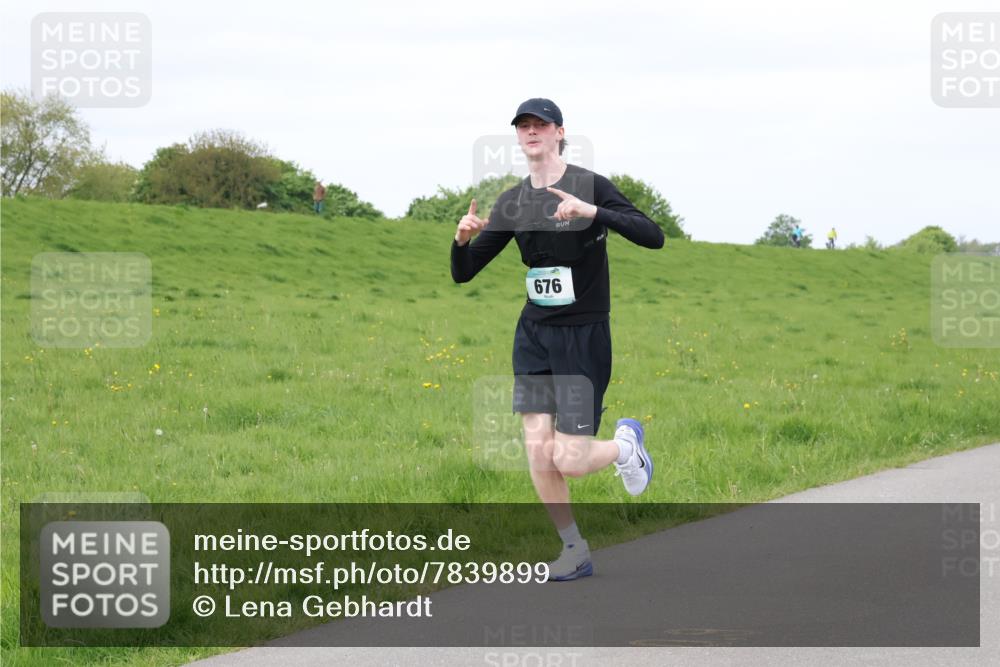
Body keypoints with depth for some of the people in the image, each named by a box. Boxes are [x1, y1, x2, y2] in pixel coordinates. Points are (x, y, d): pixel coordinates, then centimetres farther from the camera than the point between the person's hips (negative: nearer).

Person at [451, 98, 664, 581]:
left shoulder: (590, 186, -10)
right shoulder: (512, 203, 4)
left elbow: (653, 237, -20)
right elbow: (463, 273, 6)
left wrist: (592, 211, -32)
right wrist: (462, 239, -16)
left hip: (584, 337, -5)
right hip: (533, 335, 5)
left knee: (569, 461, -9)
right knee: (538, 453, -3)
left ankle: (625, 444, 24)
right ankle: (574, 550, 14)